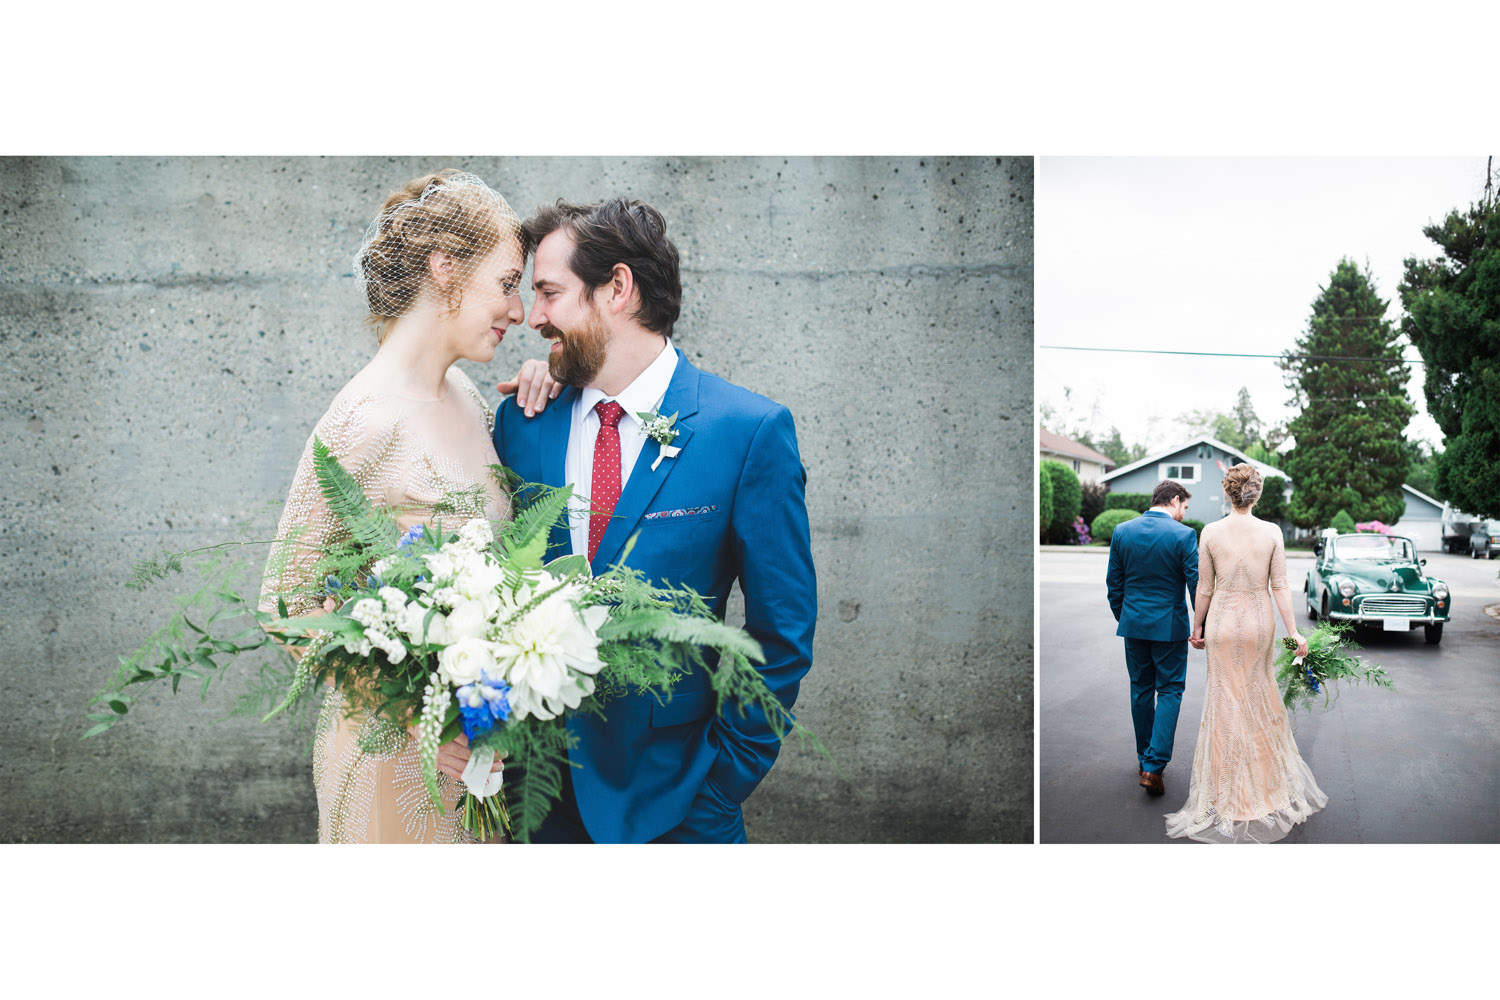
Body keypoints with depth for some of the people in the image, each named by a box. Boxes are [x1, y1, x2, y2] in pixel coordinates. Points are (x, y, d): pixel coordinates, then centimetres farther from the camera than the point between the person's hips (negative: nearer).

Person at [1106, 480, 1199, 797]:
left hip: (1133, 624, 4)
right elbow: (1196, 584, -10)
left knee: (1140, 690, 16)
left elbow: (1114, 582, 6)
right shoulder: (1183, 535, -12)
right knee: (1169, 692, 4)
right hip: (1169, 625, -4)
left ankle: (1144, 759, 26)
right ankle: (1154, 765, -6)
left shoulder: (1122, 531, 0)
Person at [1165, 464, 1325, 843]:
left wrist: (1197, 627, 9)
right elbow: (1280, 585, -5)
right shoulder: (1272, 532, -6)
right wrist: (1293, 630, 1)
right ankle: (1267, 782, 29)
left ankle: (1229, 795, 12)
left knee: (1226, 701, 7)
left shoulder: (1211, 532, -9)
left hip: (1223, 619, -1)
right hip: (1260, 620, 1)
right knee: (1261, 696, 17)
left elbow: (1205, 588, -3)